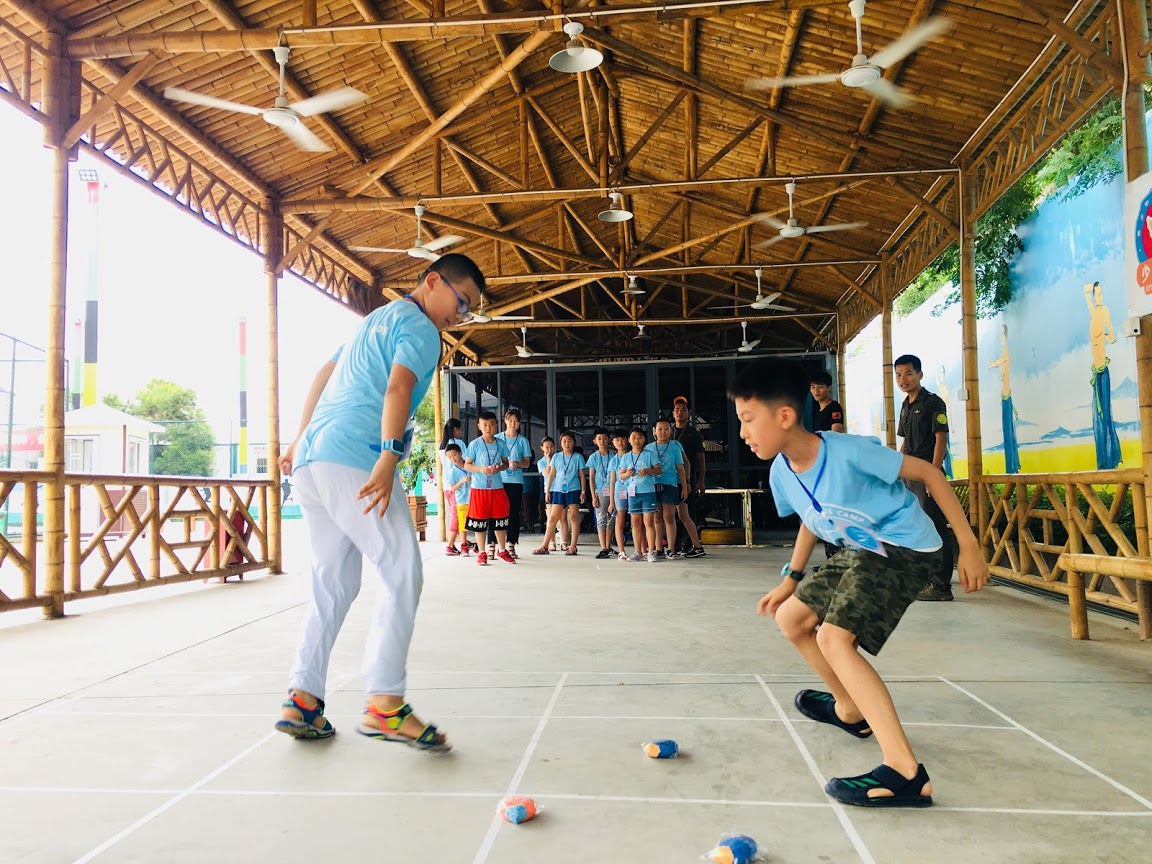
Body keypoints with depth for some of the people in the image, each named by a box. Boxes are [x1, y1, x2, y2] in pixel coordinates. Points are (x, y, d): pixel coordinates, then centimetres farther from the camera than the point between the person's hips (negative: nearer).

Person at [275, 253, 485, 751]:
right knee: (403, 576, -8)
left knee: (333, 587, 13)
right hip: (354, 461, -10)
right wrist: (389, 458, -27)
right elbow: (398, 387, -18)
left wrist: (301, 440, 34)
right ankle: (384, 703, -11)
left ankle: (302, 701, 14)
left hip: (311, 459, 10)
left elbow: (323, 375, 31)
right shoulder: (419, 327, -1)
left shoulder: (378, 319, 28)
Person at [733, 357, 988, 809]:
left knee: (834, 638, -24)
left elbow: (928, 472, -17)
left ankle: (906, 774, -23)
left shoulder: (849, 451, -29)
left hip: (905, 547, -9)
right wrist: (791, 579, 16)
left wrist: (968, 544, -17)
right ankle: (851, 710, 35)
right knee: (790, 618, 13)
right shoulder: (781, 473, -6)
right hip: (860, 552, 9)